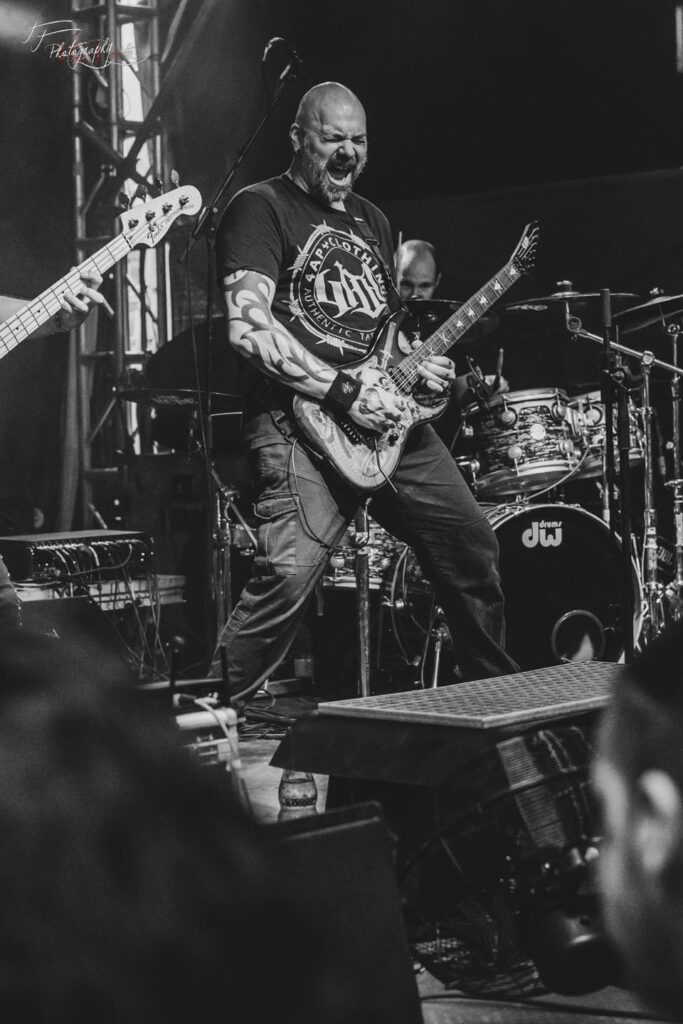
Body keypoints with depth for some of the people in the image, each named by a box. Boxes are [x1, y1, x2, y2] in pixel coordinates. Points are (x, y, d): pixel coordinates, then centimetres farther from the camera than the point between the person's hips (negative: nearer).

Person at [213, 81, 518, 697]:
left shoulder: (371, 221, 22)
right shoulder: (262, 209, -4)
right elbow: (249, 328, -16)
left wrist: (421, 367, 7)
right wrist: (345, 393, -19)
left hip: (388, 416, 8)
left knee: (473, 547, 11)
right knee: (291, 571, -26)